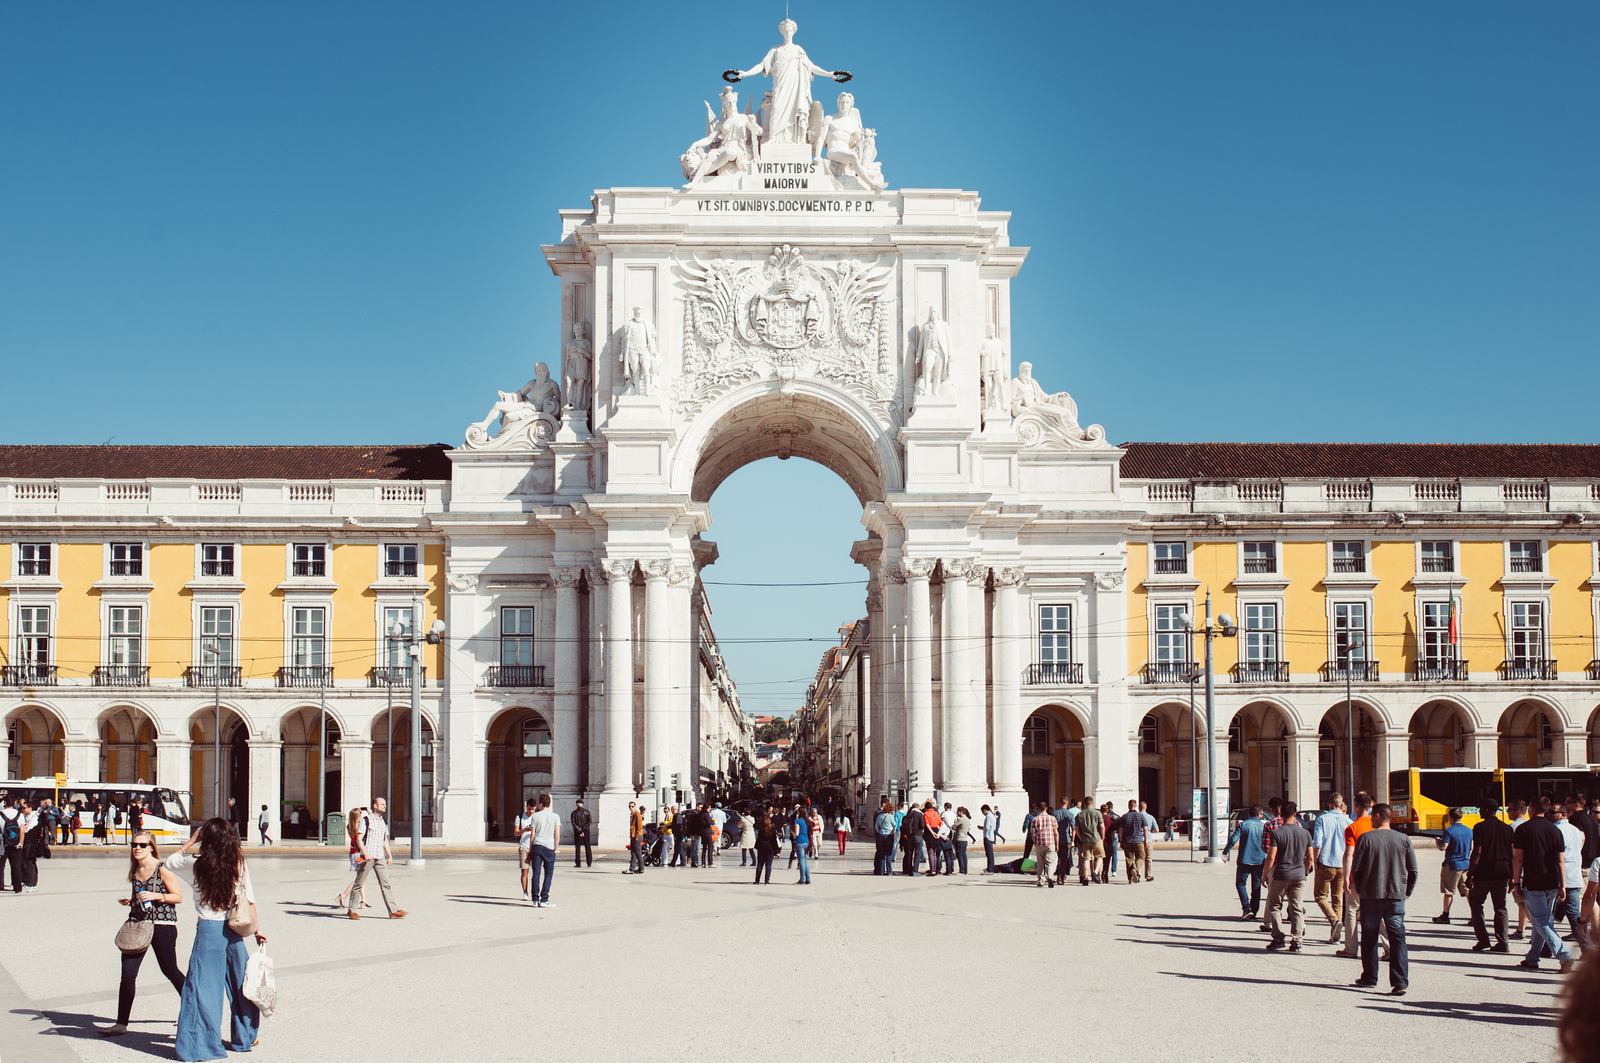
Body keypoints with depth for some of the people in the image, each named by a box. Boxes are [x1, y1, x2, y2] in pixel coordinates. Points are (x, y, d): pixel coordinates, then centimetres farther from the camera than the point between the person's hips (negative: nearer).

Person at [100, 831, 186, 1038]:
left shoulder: (162, 869, -10)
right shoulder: (135, 871, 10)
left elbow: (178, 897, -9)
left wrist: (156, 896, -21)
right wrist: (130, 901, 4)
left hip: (162, 925, -6)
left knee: (170, 970, 10)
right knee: (127, 974, -3)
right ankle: (121, 1023, 2)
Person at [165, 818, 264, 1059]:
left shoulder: (198, 865, -7)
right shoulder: (239, 865, -2)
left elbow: (171, 861, 12)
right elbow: (250, 902, 0)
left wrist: (192, 841, 16)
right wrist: (258, 931, 10)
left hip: (208, 930, -3)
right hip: (234, 930, 3)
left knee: (202, 987, 2)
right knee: (239, 983, 14)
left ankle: (200, 1044, 0)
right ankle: (244, 1037, 25)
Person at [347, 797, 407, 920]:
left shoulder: (384, 821, 14)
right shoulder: (366, 820, -6)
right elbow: (359, 838, -10)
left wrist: (389, 854, 13)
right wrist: (365, 853, -21)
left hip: (380, 857, 5)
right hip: (367, 857, -5)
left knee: (385, 883, -2)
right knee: (359, 883, 4)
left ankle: (394, 911, -7)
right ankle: (351, 910, 15)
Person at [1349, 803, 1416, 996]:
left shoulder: (1366, 838, -5)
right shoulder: (1403, 839, 2)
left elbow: (1356, 868, -4)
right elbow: (1413, 870, 3)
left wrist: (1358, 890, 11)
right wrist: (1407, 891, 15)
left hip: (1371, 895, -1)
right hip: (1396, 896, 1)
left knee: (1369, 938, 13)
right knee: (1398, 938, -1)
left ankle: (1369, 978, 20)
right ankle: (1400, 982, -10)